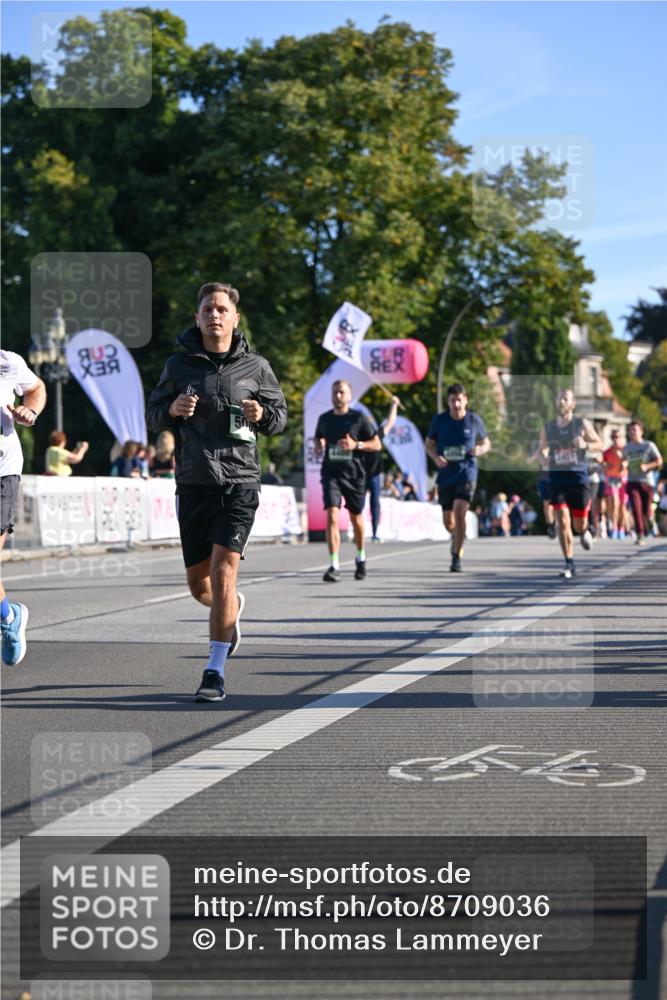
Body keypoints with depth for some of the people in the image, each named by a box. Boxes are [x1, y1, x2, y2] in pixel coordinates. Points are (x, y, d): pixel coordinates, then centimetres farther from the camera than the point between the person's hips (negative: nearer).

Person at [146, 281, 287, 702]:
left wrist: (262, 414, -10)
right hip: (193, 485, 2)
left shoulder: (255, 366, 3)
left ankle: (216, 671, -8)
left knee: (223, 571, -15)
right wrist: (172, 409, -12)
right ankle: (232, 608, 47)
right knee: (199, 584, 10)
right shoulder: (179, 364, 5)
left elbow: (280, 414, 13)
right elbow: (153, 415, 11)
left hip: (239, 483, -2)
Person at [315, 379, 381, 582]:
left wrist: (356, 445, -16)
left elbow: (377, 444, 1)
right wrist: (318, 446, -1)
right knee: (332, 516, -16)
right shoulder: (324, 419, 7)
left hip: (354, 474, -1)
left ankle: (361, 557, 39)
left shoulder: (359, 418, -2)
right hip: (331, 473, 1)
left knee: (356, 518, 14)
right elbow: (318, 438, 23)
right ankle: (334, 566, -19)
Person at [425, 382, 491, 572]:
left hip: (466, 473, -2)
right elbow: (429, 443, 11)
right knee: (448, 521, 7)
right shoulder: (439, 420, 1)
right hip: (446, 474, 2)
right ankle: (456, 538, 44)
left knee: (459, 512, -20)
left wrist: (480, 450, -11)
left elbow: (486, 443, 12)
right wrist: (436, 457, -9)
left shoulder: (474, 420, -1)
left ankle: (456, 557, -13)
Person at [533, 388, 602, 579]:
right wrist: (537, 457, -6)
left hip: (578, 478, -1)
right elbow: (542, 449, 18)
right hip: (557, 478, 1)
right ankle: (569, 564, -6)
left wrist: (585, 444, -16)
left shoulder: (582, 424, 1)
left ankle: (584, 531, 44)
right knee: (563, 521, -12)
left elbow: (599, 444, 6)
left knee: (579, 524, 4)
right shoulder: (547, 428, 7)